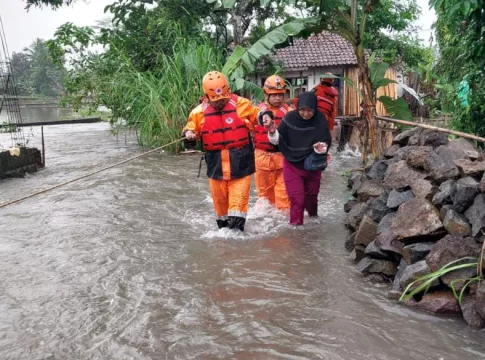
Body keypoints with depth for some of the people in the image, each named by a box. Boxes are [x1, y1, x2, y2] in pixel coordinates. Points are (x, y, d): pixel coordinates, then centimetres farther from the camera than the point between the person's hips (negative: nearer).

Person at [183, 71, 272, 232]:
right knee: (219, 195, 12)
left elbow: (256, 113, 8)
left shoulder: (241, 104, -4)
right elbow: (191, 128, 11)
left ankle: (237, 223, 4)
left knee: (239, 194, -4)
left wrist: (264, 115, -13)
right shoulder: (200, 111, 0)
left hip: (240, 159, -2)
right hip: (216, 161, 2)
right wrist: (189, 134, -11)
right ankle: (222, 223, 30)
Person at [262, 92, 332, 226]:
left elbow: (327, 142, -11)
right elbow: (277, 140, -14)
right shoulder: (290, 118, -19)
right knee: (297, 199, -10)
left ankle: (313, 218, 49)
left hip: (312, 165, 2)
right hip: (292, 165, -2)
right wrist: (272, 132, -35)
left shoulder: (320, 120, -17)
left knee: (312, 196, 21)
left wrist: (321, 147, -33)